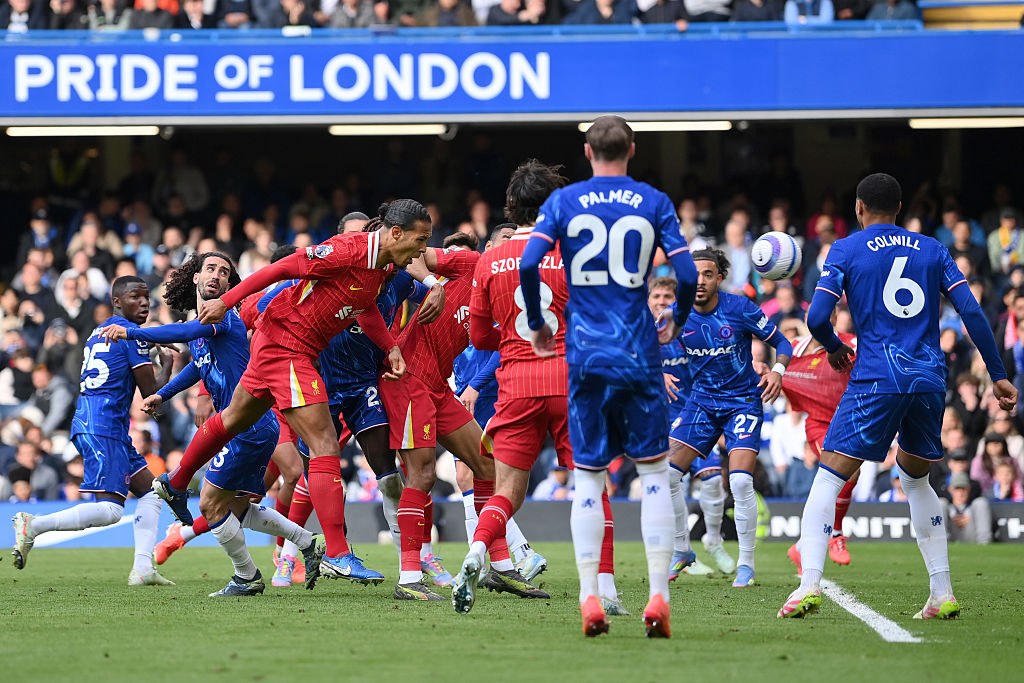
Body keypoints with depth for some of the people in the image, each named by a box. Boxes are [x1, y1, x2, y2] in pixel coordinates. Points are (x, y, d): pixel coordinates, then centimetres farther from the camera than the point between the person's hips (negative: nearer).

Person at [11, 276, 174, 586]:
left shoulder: (98, 333, 21)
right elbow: (151, 393, -5)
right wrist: (166, 367, 14)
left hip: (86, 422, 10)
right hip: (104, 425, -10)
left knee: (150, 492, 13)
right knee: (109, 509, -16)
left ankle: (143, 569, 3)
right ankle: (33, 526, -19)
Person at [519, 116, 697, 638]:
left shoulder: (563, 201, 4)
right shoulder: (654, 203, 3)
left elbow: (528, 263, -8)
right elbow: (687, 273, -4)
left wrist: (536, 323, 6)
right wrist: (677, 322, 15)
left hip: (585, 354, 1)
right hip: (639, 356, -1)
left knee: (588, 477, 6)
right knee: (654, 472, 6)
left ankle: (590, 599, -2)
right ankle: (658, 598, -4)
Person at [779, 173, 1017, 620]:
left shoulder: (846, 249, 4)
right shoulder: (931, 249, 14)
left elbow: (816, 318, -5)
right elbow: (972, 312, 6)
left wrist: (834, 348, 16)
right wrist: (998, 375, 9)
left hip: (876, 380, -4)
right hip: (929, 379, 4)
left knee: (828, 478, -2)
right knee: (915, 479, 23)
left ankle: (809, 585, -19)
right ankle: (942, 595, 16)